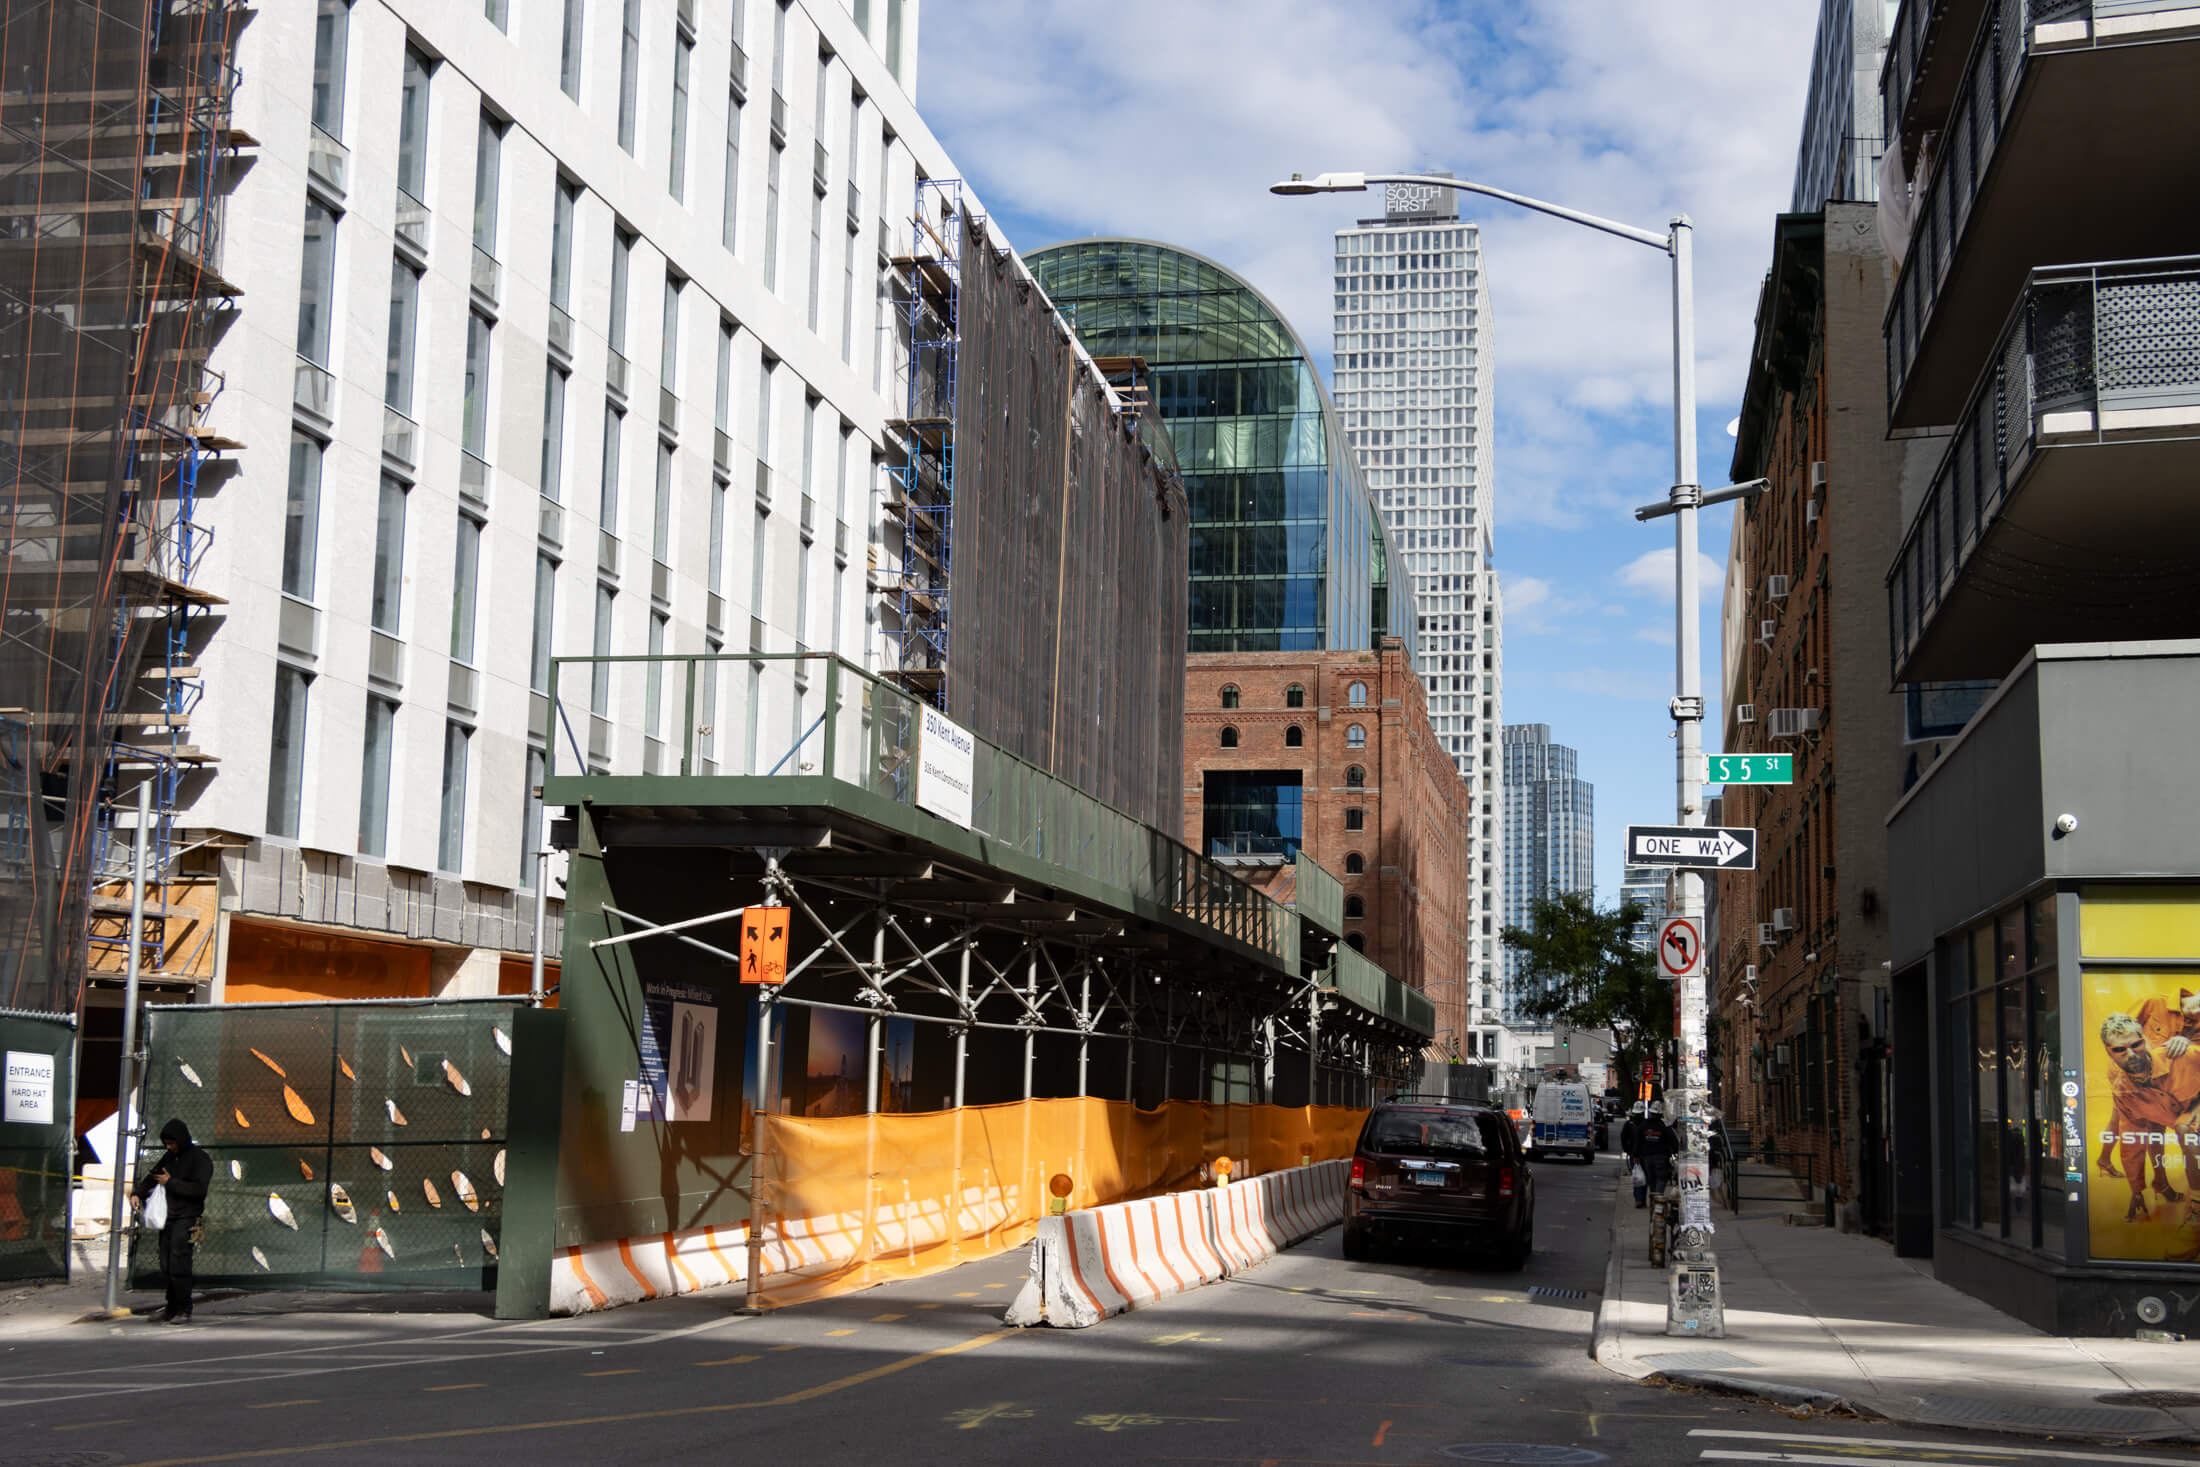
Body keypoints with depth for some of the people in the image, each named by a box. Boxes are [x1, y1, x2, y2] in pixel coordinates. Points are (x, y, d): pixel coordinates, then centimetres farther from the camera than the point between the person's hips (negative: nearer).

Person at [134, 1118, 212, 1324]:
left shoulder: (200, 1159, -8)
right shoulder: (169, 1157, 14)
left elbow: (198, 1189, -17)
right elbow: (152, 1176, 22)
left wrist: (170, 1182, -16)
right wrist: (139, 1193, 4)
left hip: (187, 1219, -7)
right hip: (169, 1218, 7)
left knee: (178, 1266, -12)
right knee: (166, 1266, 5)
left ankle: (184, 1312, -6)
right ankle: (171, 1310, 12)